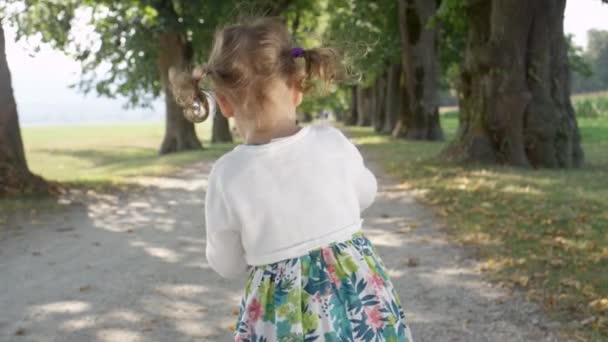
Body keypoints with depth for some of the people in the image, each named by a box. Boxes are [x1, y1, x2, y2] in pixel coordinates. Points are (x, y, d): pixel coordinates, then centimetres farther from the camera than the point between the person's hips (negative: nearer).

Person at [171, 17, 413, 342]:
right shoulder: (333, 142, -10)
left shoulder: (227, 175, -14)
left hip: (283, 311, -2)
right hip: (357, 296, 2)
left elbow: (227, 266, -1)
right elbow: (366, 195, 11)